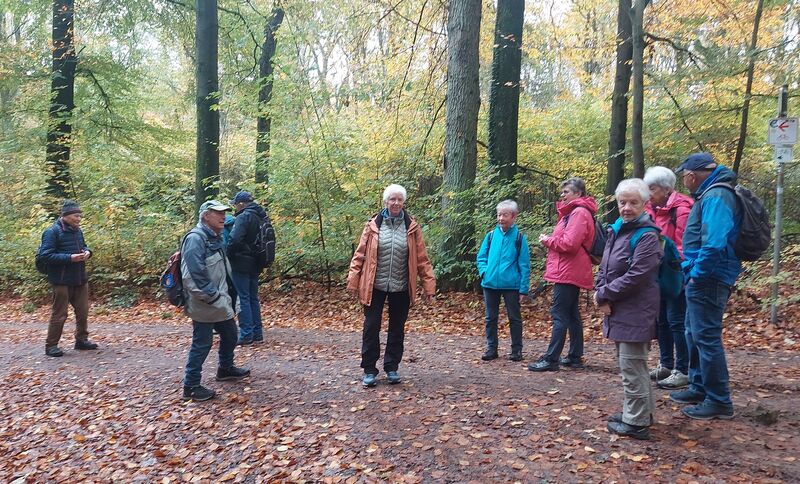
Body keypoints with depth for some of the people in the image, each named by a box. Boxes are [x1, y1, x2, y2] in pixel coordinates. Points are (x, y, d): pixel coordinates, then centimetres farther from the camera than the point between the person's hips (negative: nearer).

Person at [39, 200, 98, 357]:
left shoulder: (77, 230, 10)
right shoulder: (52, 232, -13)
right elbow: (45, 255, -18)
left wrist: (87, 252, 1)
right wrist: (70, 258, -24)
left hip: (80, 279, 7)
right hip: (62, 281, -7)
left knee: (83, 312, 12)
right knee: (59, 314, -1)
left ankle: (81, 340, 26)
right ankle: (51, 345, 12)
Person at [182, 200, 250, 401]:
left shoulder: (215, 238, 12)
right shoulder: (196, 238, -19)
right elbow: (196, 275, -27)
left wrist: (226, 297, 14)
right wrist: (216, 298, -23)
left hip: (219, 302, 10)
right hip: (205, 305, -10)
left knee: (230, 334, 20)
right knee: (202, 344, -1)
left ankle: (225, 369, 40)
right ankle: (191, 386, 12)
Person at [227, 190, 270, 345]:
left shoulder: (244, 217, -14)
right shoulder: (261, 217, 13)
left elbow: (234, 239, -25)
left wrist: (228, 256, -11)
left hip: (241, 264, -8)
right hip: (255, 264, 8)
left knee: (243, 298, -3)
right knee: (253, 298, 14)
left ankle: (246, 334, -1)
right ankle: (257, 333, 18)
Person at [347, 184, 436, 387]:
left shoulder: (412, 227, 1)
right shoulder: (373, 226, -1)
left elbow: (422, 259, 1)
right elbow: (360, 255, 0)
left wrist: (428, 284, -3)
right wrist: (353, 281, -4)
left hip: (401, 288, 1)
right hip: (375, 286, -1)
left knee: (397, 329, 11)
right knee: (371, 327, 3)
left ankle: (392, 368, 25)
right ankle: (369, 370, 15)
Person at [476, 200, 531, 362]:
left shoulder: (519, 237, -4)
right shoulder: (491, 235, 4)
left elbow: (524, 265, -4)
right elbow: (481, 257, 13)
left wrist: (524, 288, -8)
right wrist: (484, 272, -5)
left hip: (511, 285, -3)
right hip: (490, 284, 3)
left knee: (514, 318, 8)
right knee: (491, 318, 11)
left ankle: (516, 350, 20)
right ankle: (491, 348, 23)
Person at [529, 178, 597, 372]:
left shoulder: (579, 213, -14)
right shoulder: (573, 212, 20)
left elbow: (569, 243, -23)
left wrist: (548, 240, -9)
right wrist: (550, 240, 6)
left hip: (568, 273, -11)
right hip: (571, 272, 11)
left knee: (559, 314, -9)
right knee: (571, 314, 13)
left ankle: (551, 359, -7)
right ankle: (575, 357, 20)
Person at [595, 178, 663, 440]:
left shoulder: (647, 236, -15)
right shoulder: (616, 229, 10)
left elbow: (635, 277, -21)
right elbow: (604, 267, 13)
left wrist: (603, 295, -14)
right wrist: (601, 294, -4)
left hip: (635, 312, -9)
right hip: (617, 309, 9)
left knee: (632, 365, -2)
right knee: (632, 364, 19)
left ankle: (636, 423, 10)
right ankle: (641, 411, 34)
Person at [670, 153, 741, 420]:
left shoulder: (716, 197, -18)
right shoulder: (710, 194, 14)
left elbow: (714, 244, -29)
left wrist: (697, 275, -19)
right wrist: (691, 269, 17)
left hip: (707, 280, -11)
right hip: (703, 279, 11)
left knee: (706, 337, -3)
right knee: (695, 334, 19)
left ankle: (719, 401, 7)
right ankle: (699, 388, 31)